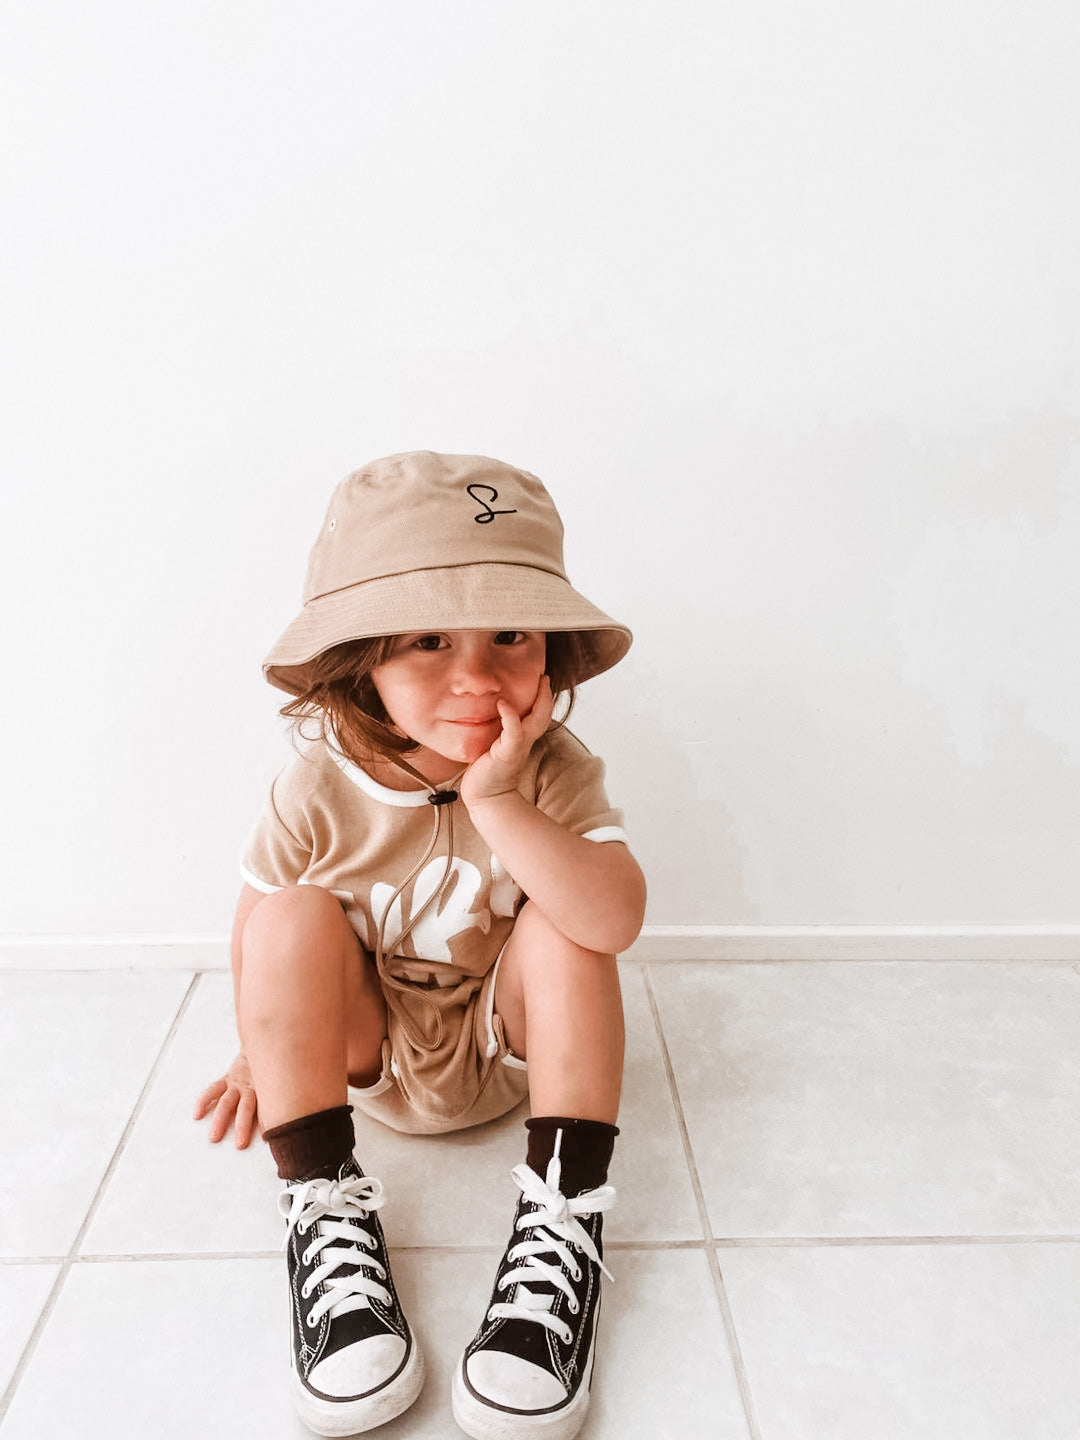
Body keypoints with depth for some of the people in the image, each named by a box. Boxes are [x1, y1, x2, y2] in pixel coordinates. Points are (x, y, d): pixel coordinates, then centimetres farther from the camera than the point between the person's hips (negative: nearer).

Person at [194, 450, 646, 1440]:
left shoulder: (557, 773, -22)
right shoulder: (318, 793, -21)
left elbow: (615, 922, -39)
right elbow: (254, 933, -3)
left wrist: (497, 803, -43)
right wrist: (262, 1054, 2)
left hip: (510, 1040, 0)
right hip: (369, 1049, 1)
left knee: (563, 923, -29)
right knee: (296, 917, -27)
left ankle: (564, 1216, -23)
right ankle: (325, 1207, -19)